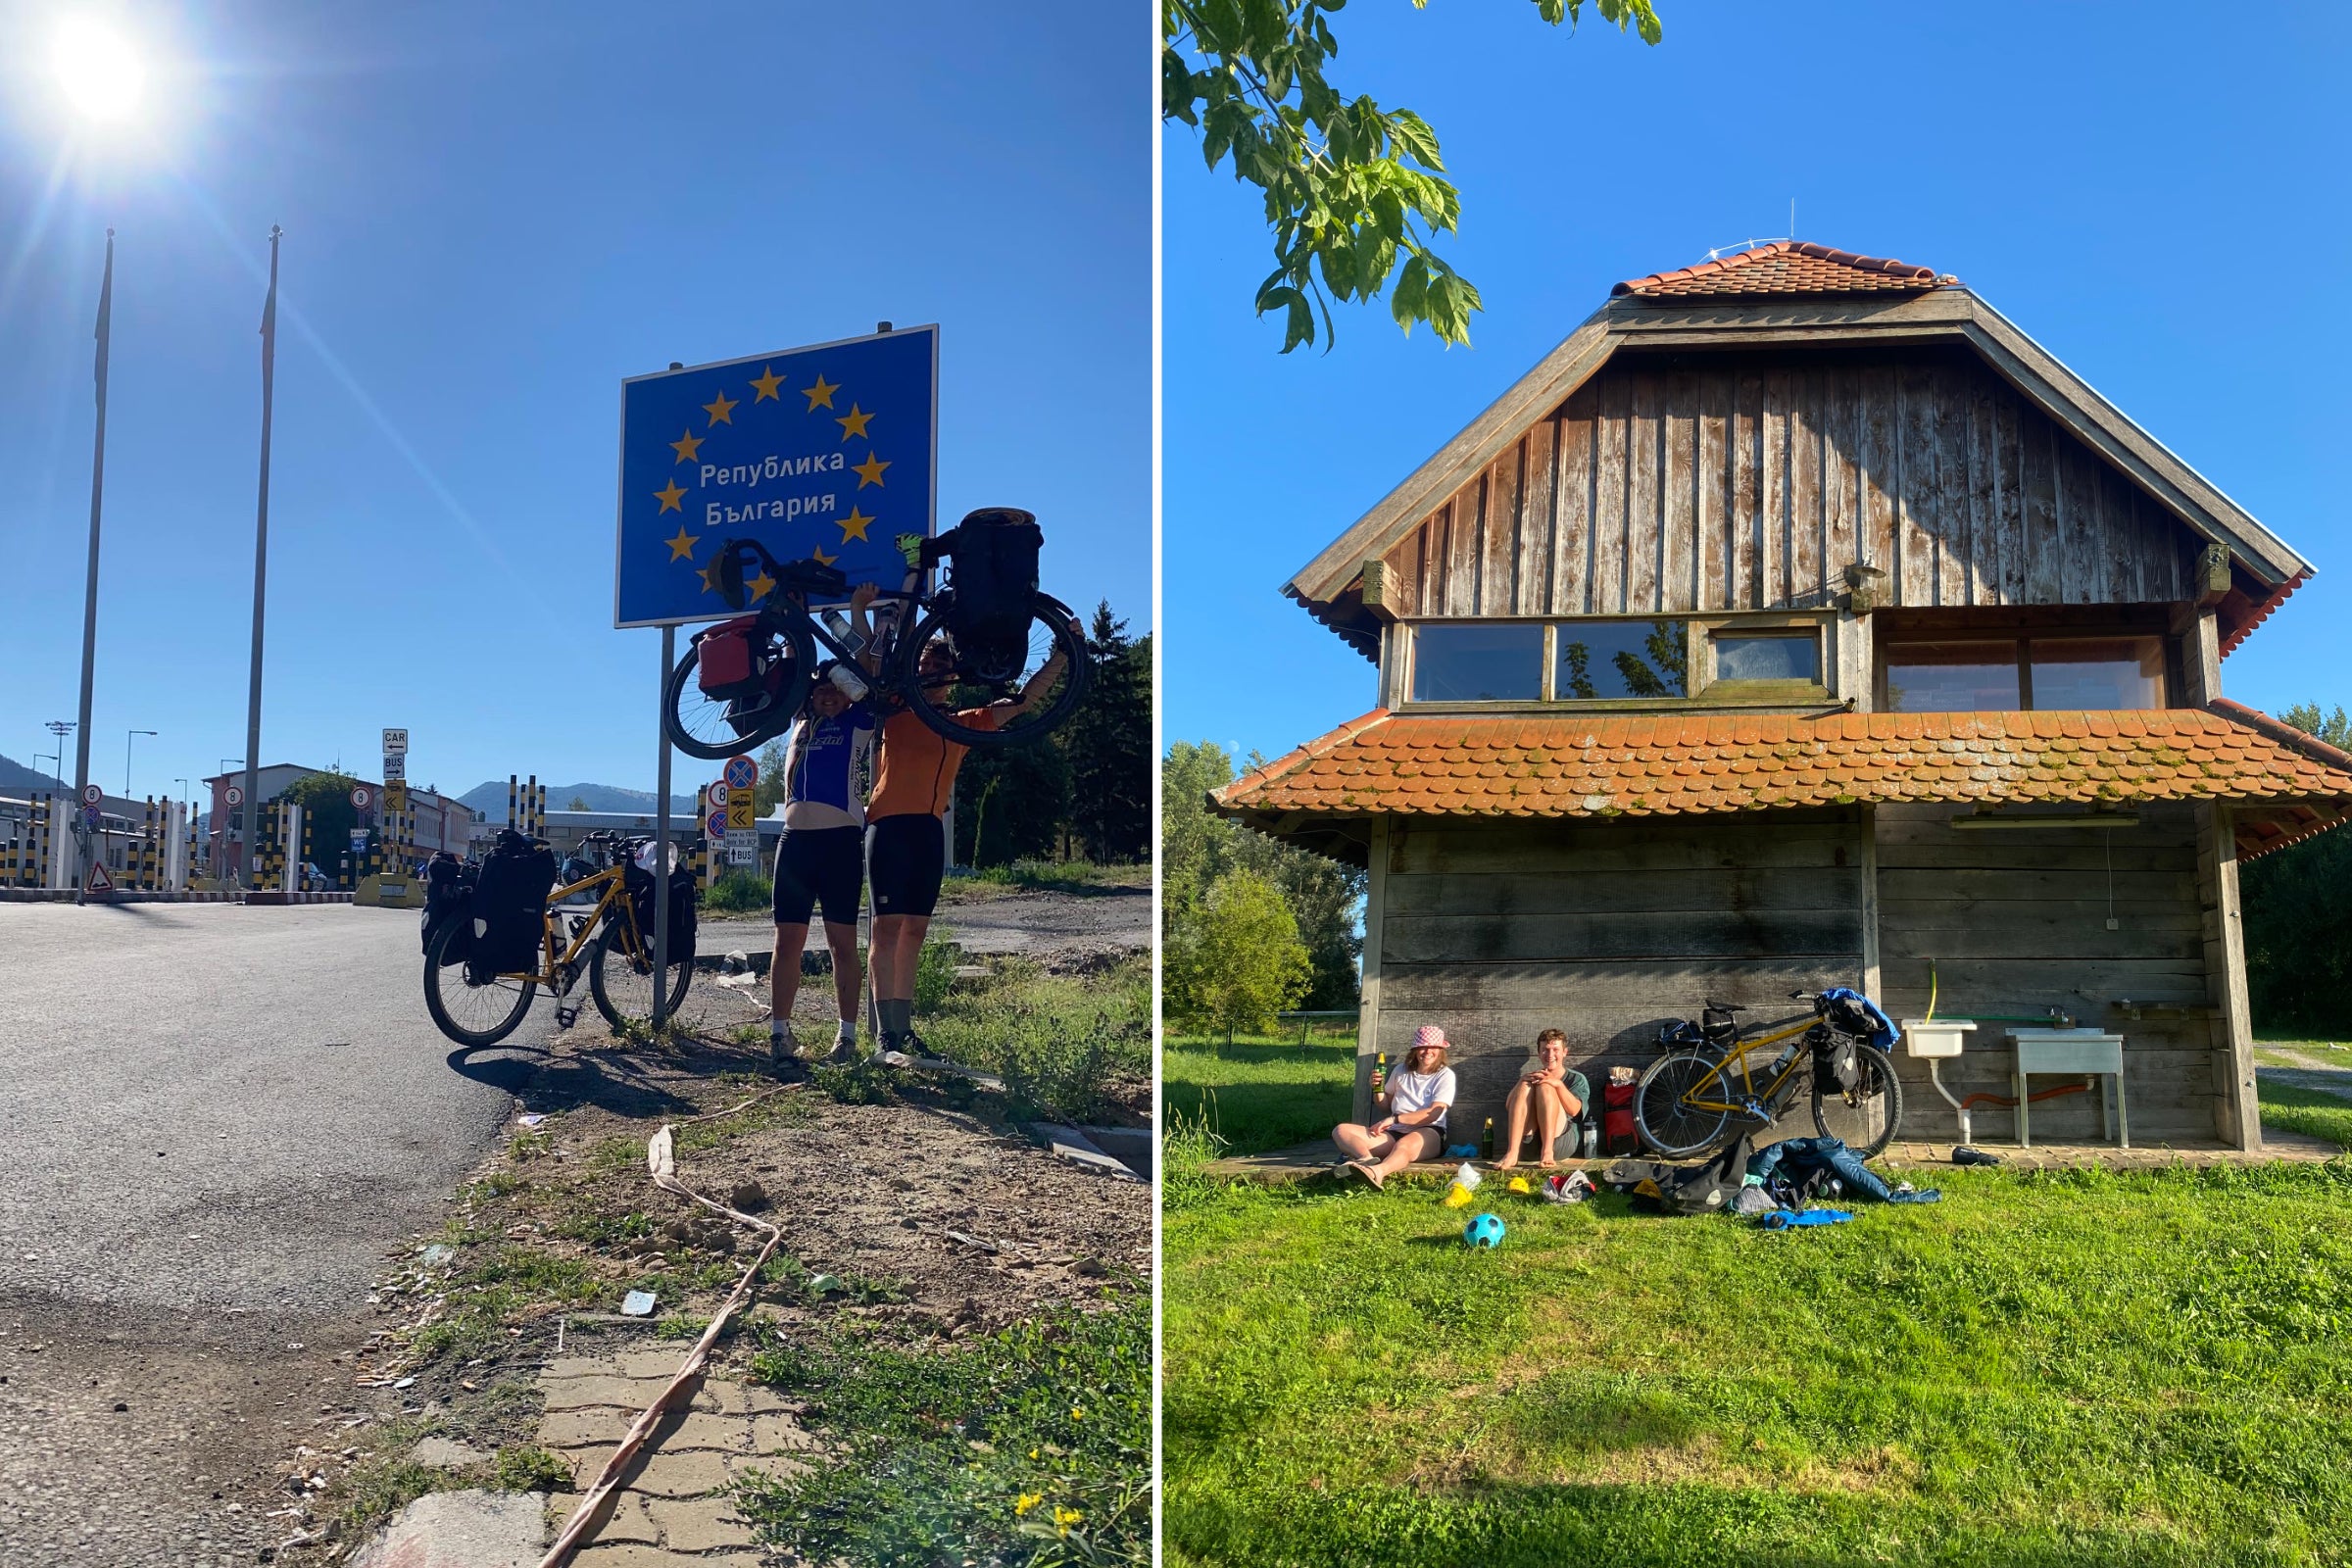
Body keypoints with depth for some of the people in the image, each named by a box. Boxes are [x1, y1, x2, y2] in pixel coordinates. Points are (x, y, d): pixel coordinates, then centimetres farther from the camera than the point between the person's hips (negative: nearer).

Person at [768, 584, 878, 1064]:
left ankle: (847, 1034, 3)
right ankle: (779, 1030, 9)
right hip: (796, 840, 4)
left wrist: (858, 609, 1)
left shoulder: (858, 722, 8)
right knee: (788, 939, 4)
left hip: (841, 839, -4)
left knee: (843, 942, -1)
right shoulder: (801, 724, 19)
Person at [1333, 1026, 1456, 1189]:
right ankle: (1367, 1160, -51)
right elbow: (1384, 1105, 29)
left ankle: (1376, 1172, -75)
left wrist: (1394, 1119, -14)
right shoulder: (1401, 1072, 19)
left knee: (1405, 1144, -43)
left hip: (1428, 1134, -5)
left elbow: (1433, 1113, -7)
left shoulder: (1445, 1075, 5)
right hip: (1394, 1134, 5)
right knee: (1341, 1130, -17)